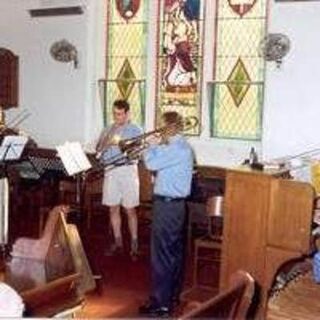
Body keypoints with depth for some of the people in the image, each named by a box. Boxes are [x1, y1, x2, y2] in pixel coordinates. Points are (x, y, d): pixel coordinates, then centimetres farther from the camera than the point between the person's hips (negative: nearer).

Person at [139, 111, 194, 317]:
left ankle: (161, 304, 0)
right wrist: (158, 145, 4)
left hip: (167, 205, -11)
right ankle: (173, 294, 28)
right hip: (175, 204, 11)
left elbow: (151, 163, -25)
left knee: (162, 254, -6)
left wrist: (152, 145, -8)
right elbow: (160, 163, 15)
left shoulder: (177, 148, -19)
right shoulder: (181, 146, 13)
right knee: (175, 251, 16)